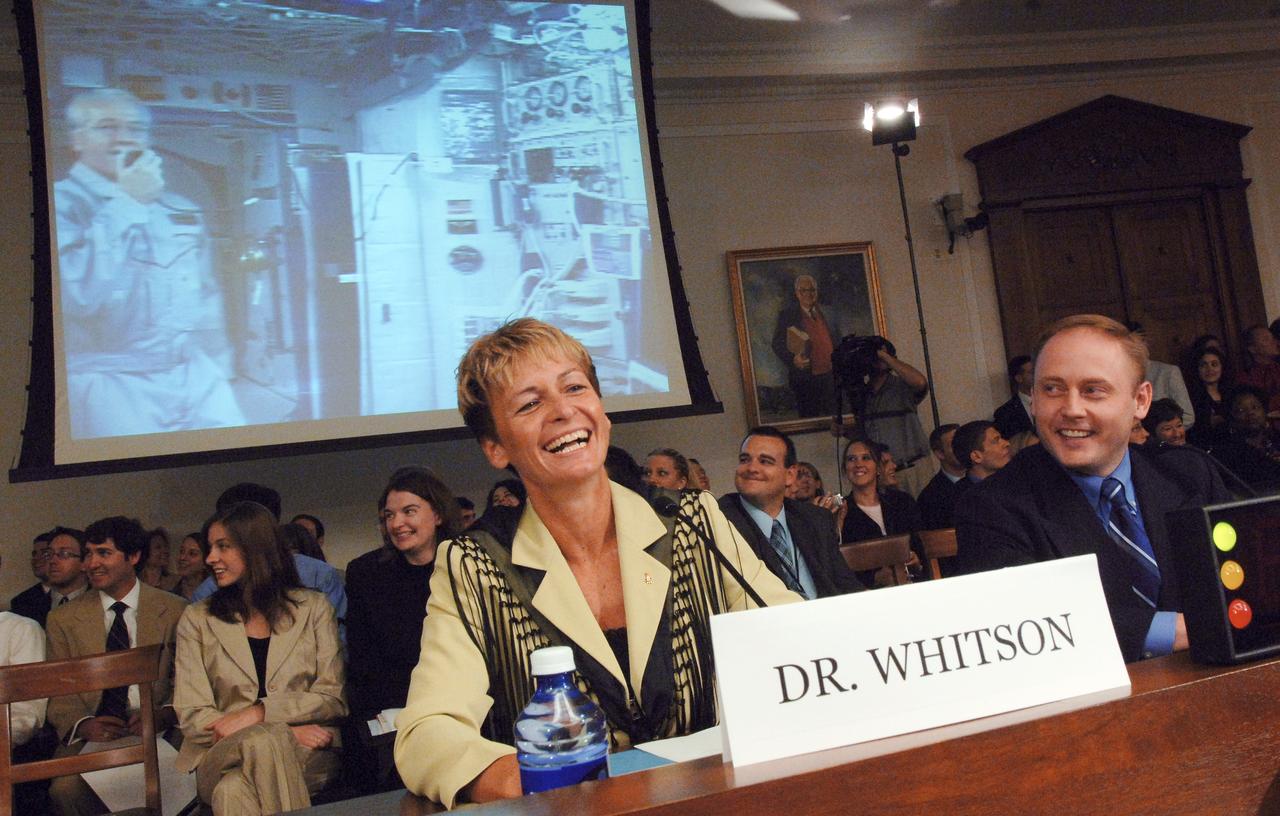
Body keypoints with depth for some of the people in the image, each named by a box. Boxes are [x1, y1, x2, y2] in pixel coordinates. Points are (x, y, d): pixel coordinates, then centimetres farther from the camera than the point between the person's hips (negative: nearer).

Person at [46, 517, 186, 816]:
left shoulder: (176, 612, 5)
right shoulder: (62, 619, 10)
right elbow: (59, 693, 8)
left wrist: (162, 715, -16)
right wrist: (84, 724, -14)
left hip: (155, 734, -2)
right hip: (89, 737, 2)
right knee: (64, 789, -30)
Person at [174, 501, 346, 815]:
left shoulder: (314, 608, 11)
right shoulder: (197, 620, 13)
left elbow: (333, 698, 4)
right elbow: (192, 717, 3)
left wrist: (259, 712, -13)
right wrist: (287, 731, -12)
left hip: (308, 754, -1)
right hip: (221, 757, 1)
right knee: (264, 740, -34)